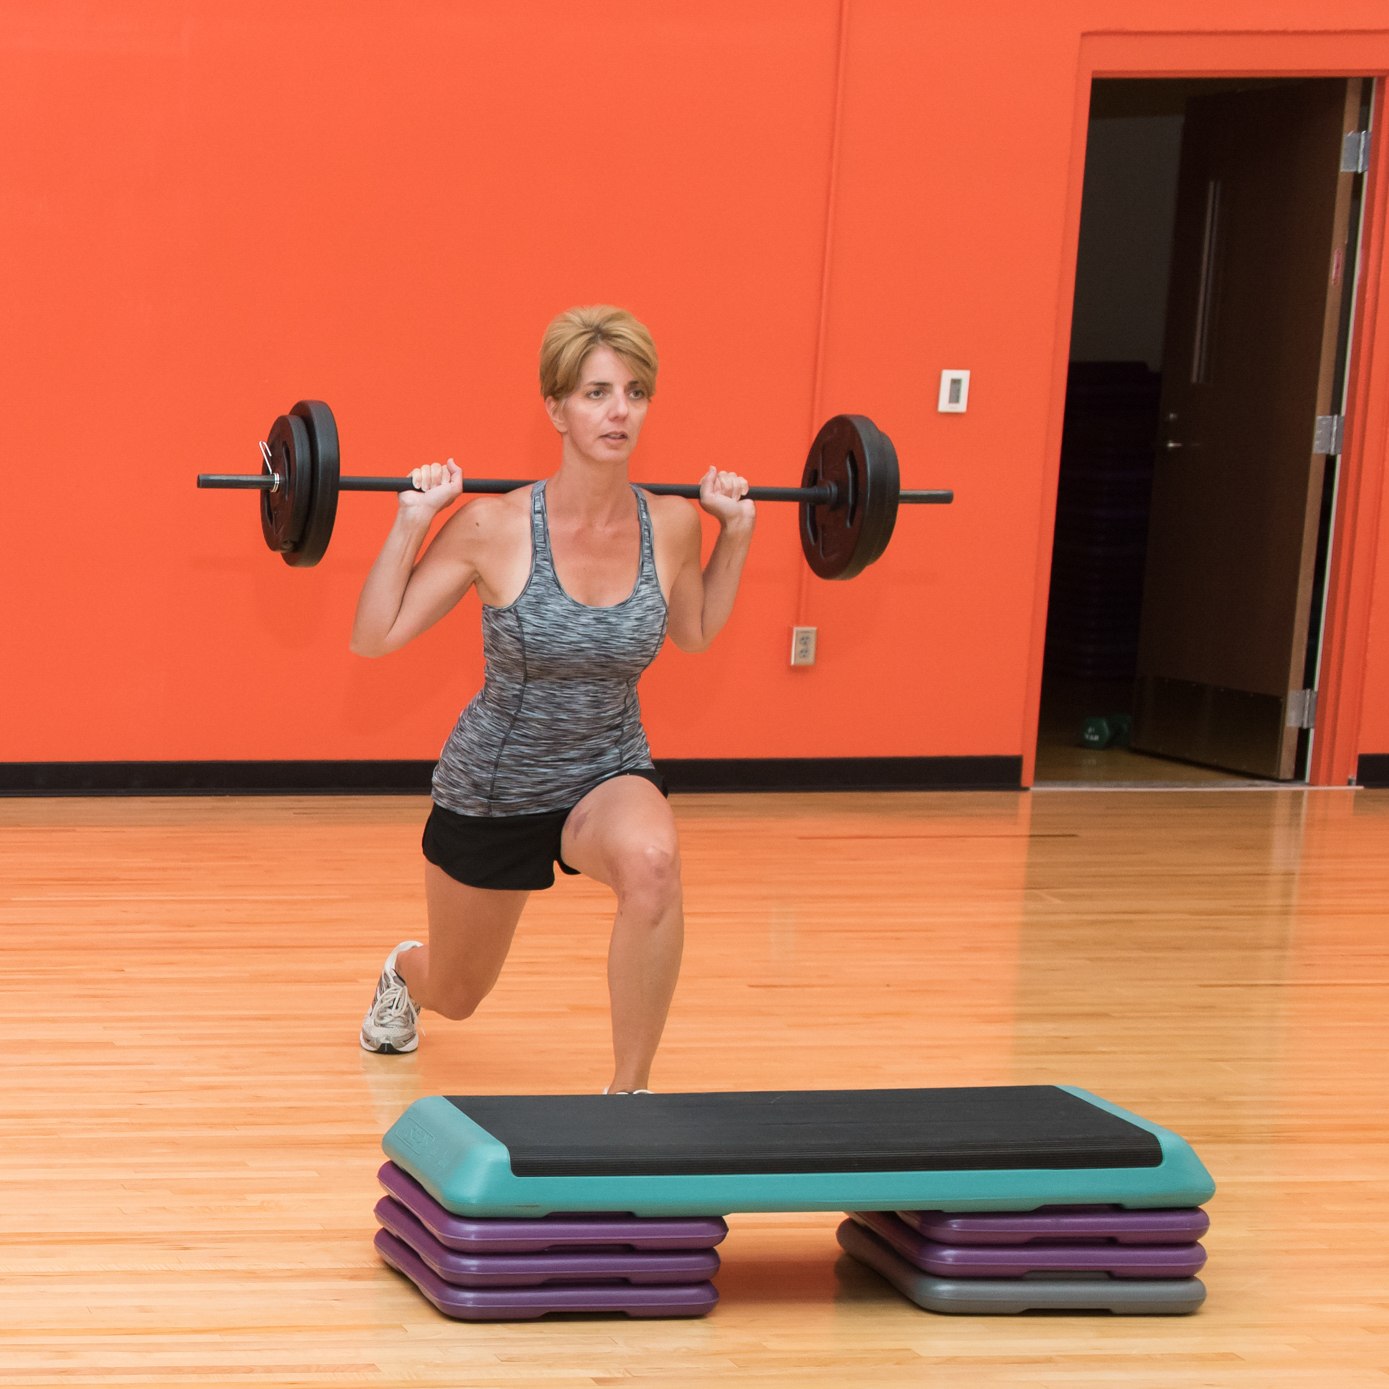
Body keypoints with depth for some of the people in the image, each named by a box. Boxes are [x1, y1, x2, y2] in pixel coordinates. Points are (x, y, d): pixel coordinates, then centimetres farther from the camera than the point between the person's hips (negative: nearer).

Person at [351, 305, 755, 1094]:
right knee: (456, 998, 22)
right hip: (492, 787, -1)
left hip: (608, 773, 1)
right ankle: (406, 974, 65)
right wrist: (411, 524, -24)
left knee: (651, 858, -39)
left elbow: (694, 633, 9)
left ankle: (629, 1094, -25)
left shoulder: (672, 526, -13)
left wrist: (738, 532, -1)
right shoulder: (494, 527, -22)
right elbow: (374, 638, -14)